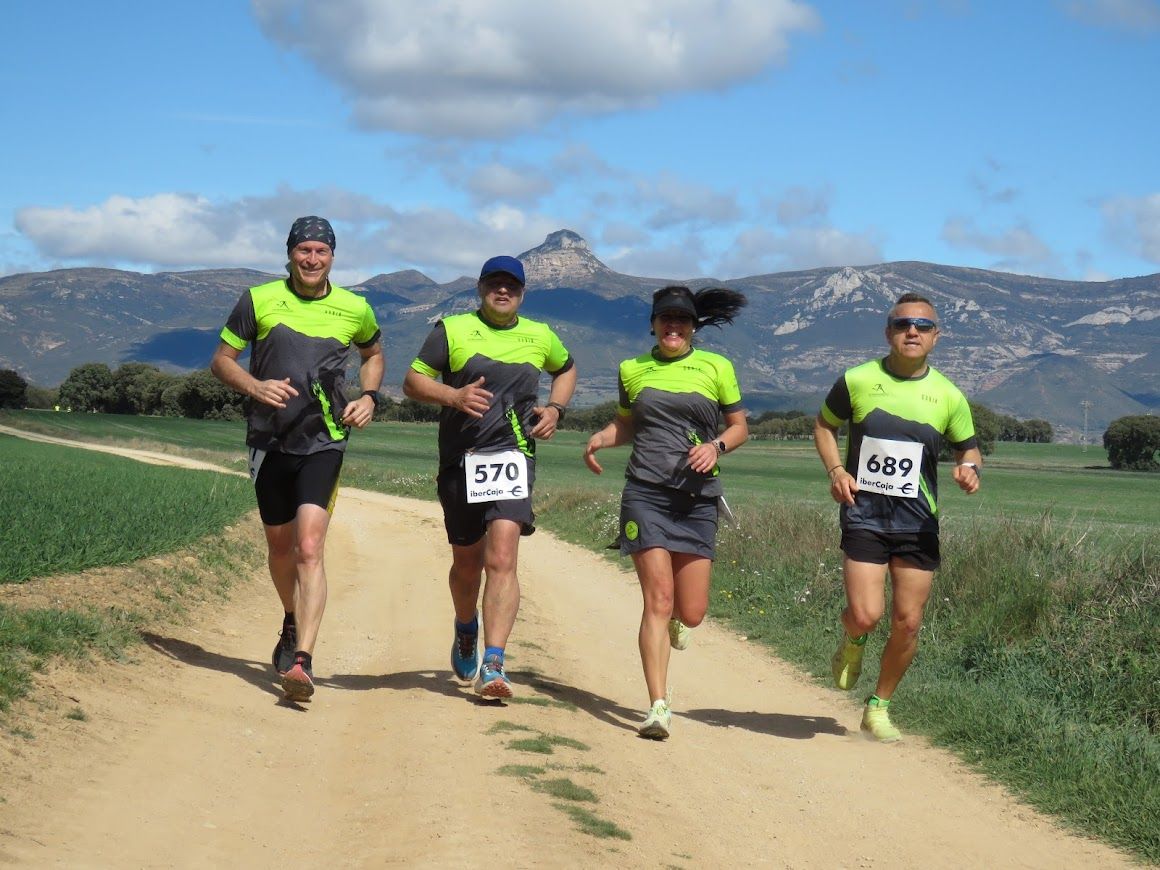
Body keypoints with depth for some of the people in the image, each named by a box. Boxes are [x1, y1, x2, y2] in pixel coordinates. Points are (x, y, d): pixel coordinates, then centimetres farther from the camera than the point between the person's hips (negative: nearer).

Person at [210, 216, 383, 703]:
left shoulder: (354, 309, 3)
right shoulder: (259, 301, 0)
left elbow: (373, 354, 23)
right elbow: (221, 361, 5)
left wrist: (369, 397, 5)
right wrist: (255, 386, -15)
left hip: (324, 442, -2)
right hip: (270, 440, 2)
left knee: (309, 548, -17)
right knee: (280, 546, 15)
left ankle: (301, 661, -22)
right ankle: (293, 624, 44)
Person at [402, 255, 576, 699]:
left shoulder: (540, 337, 13)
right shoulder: (452, 330, 5)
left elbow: (566, 368, 32)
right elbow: (413, 382, 2)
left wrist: (555, 408, 13)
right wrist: (453, 395, -16)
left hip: (512, 456, 0)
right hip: (460, 461, 0)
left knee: (502, 558, -17)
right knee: (467, 562, 12)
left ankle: (492, 664, -22)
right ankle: (465, 629, 44)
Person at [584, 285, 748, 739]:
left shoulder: (716, 368, 6)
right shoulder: (633, 371, 11)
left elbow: (739, 426, 13)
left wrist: (716, 445, -8)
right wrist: (600, 438, 3)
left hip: (697, 498, 0)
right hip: (645, 493, 0)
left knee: (691, 612, 0)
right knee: (657, 600, -12)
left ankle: (677, 621, 40)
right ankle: (658, 706, -10)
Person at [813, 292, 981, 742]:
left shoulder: (948, 396, 2)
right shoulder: (857, 381, -1)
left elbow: (968, 448, 14)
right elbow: (824, 425, 14)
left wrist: (969, 469, -10)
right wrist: (835, 470, -4)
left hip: (917, 520, 2)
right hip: (864, 513, -2)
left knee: (908, 623, 1)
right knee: (865, 615, -15)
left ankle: (879, 707, 21)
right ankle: (852, 640, 24)